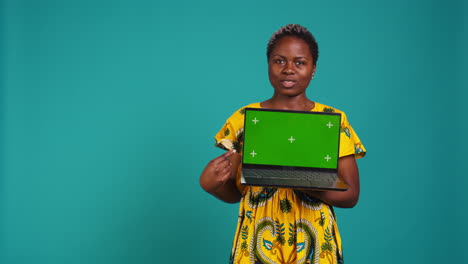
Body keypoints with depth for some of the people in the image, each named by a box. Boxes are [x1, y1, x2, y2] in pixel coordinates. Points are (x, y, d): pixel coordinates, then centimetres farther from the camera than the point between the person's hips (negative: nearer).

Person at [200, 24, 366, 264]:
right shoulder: (243, 119, -2)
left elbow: (351, 195, -4)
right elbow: (233, 193, 3)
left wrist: (309, 184, -22)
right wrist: (210, 184, -18)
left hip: (313, 244, 0)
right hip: (257, 243, 1)